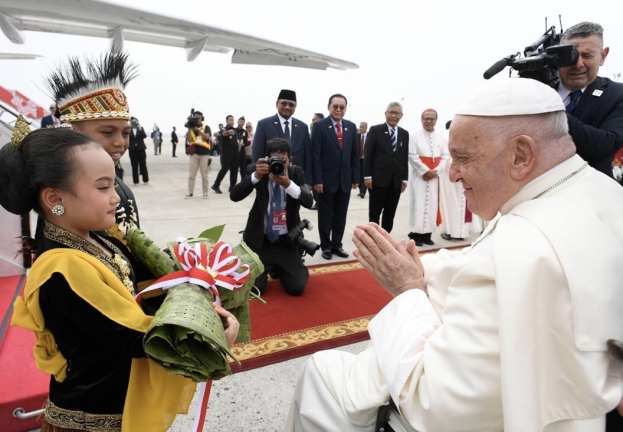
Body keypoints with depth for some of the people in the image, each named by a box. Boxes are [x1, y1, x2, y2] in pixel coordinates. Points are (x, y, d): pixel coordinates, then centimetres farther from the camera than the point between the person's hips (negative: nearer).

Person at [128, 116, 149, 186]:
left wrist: (140, 129, -21)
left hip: (141, 148, 0)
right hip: (132, 149, 0)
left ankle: (145, 180, 12)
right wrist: (129, 128, -16)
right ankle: (136, 181, 4)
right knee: (134, 166, 0)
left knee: (143, 165, 4)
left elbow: (144, 136, -8)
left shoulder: (141, 128, 5)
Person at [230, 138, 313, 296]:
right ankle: (267, 268, 27)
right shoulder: (258, 170, -8)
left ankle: (279, 268, 29)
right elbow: (234, 196, -20)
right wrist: (256, 175, -35)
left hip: (286, 240, 1)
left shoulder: (296, 173, -5)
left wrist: (288, 184, -38)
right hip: (259, 239, -1)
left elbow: (308, 201, -21)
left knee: (296, 288, -5)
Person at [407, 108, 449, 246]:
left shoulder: (441, 138, 8)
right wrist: (426, 171, -14)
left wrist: (436, 170, -9)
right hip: (419, 175, -3)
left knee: (432, 204, 4)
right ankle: (416, 234, 2)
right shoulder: (415, 136, -3)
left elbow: (445, 156, 5)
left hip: (434, 176, 3)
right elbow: (412, 156, -9)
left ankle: (427, 234, 11)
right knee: (418, 204, -4)